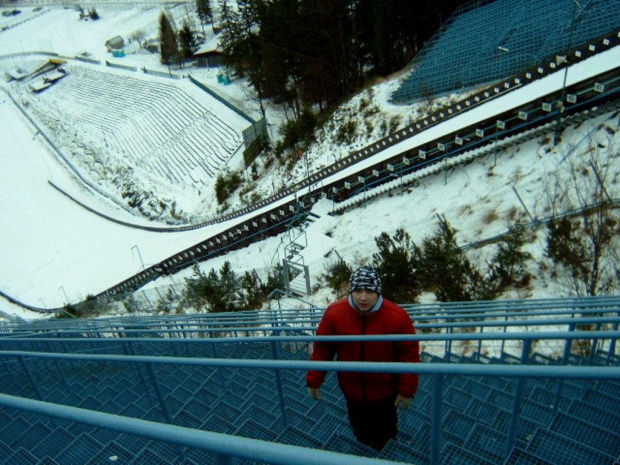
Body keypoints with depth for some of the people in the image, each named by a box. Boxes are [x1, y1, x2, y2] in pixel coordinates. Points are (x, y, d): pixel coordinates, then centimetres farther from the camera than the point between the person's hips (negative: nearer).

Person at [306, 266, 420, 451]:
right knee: (360, 431, 28)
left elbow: (409, 355, -14)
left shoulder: (397, 316, -26)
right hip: (352, 390, 2)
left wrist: (407, 390, -10)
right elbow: (322, 348, -9)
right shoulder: (334, 313, -21)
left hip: (385, 392, -2)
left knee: (385, 435, 22)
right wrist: (314, 381, -3)